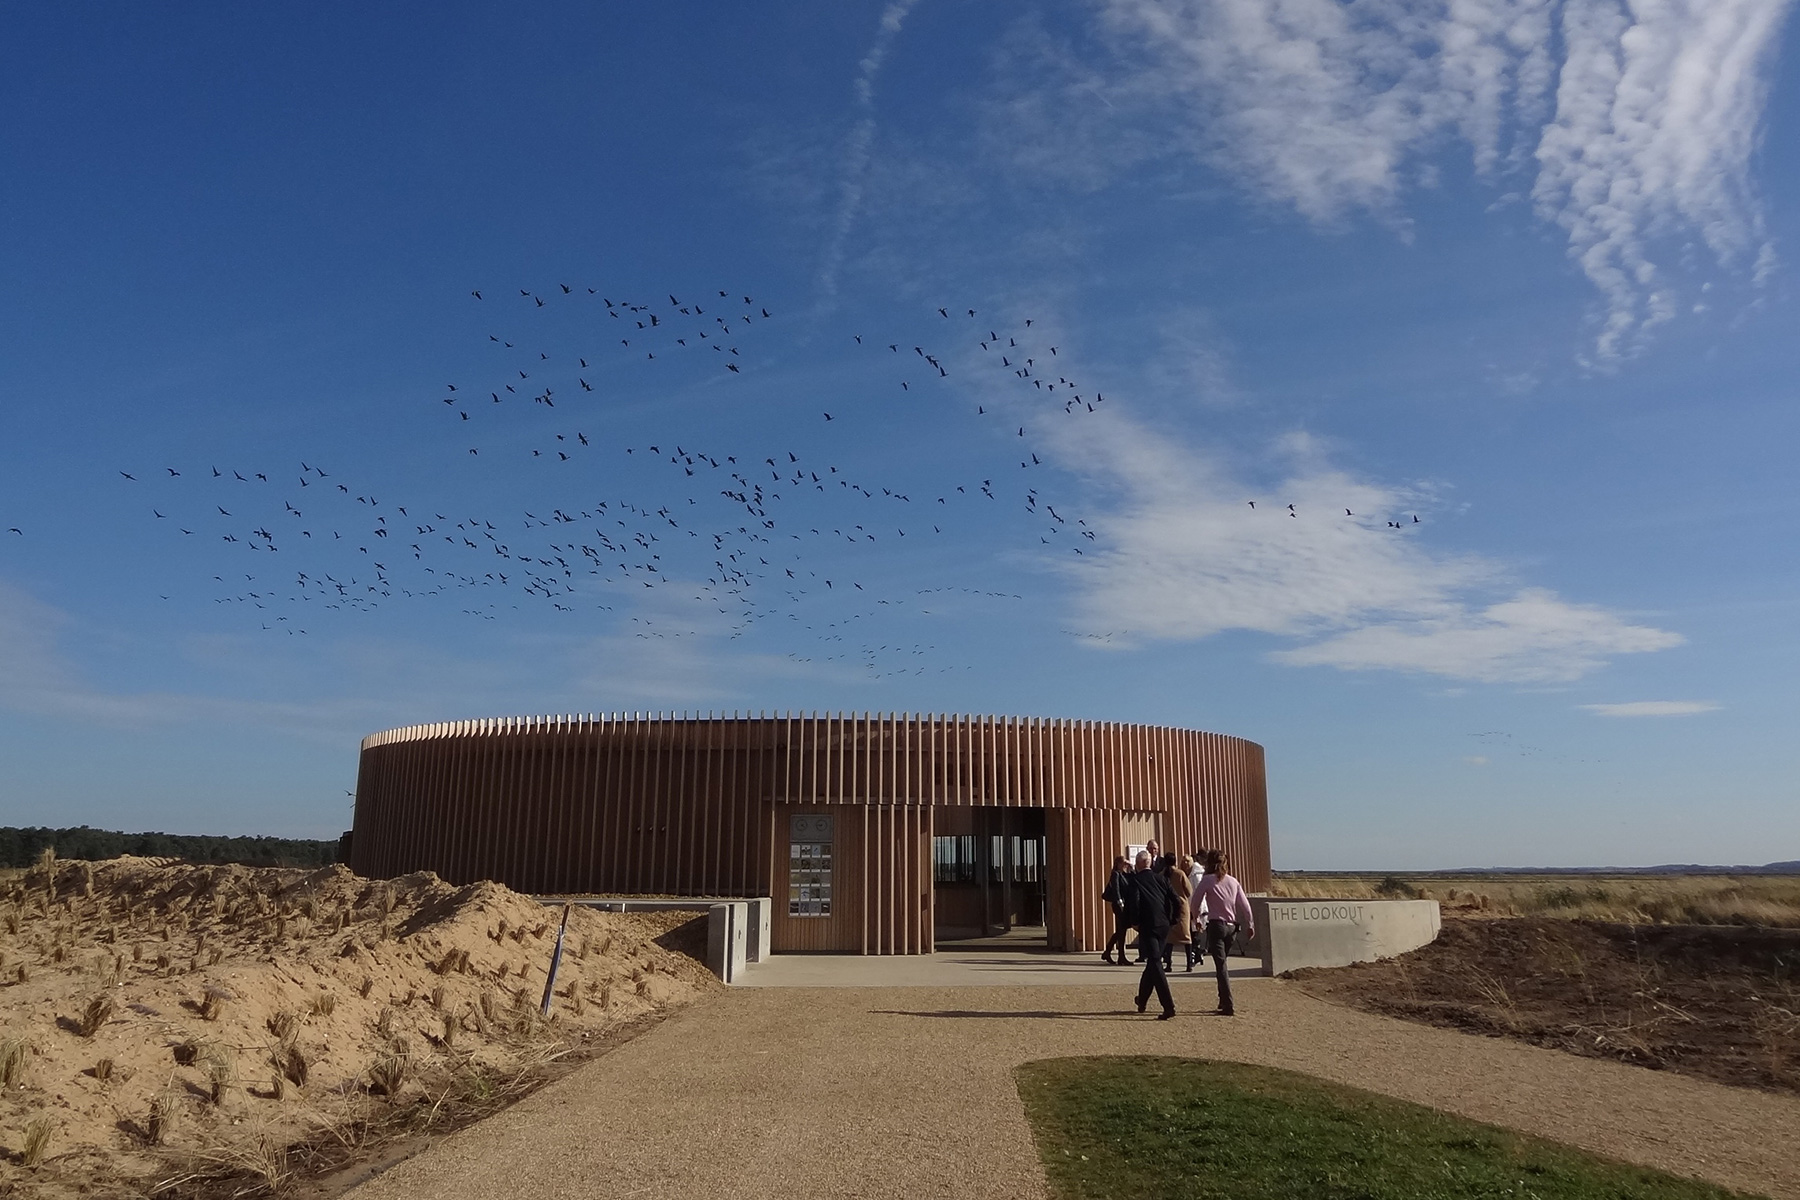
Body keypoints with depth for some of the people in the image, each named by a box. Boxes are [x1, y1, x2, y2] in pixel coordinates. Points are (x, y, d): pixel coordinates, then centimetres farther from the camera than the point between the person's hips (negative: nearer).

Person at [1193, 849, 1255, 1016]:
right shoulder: (1233, 881, 8)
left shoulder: (1207, 880, -6)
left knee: (1221, 966, -5)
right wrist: (1250, 925, 14)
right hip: (1232, 927, 5)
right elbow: (1245, 905, 7)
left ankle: (1228, 1007, -11)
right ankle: (1223, 1001, 21)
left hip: (1216, 925, -5)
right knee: (1222, 963, 19)